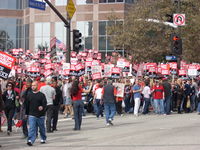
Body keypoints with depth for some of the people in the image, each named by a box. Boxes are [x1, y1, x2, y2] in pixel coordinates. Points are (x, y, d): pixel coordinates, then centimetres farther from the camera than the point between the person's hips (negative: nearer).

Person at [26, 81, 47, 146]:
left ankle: (43, 139, 33)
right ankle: (30, 140, -19)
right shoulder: (29, 95, 7)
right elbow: (27, 105, 13)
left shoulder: (41, 95, -2)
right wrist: (26, 113, 14)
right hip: (32, 115, 1)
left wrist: (42, 107, -31)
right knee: (32, 128, -12)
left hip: (40, 115, -1)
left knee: (42, 128, 14)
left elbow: (44, 103, -10)